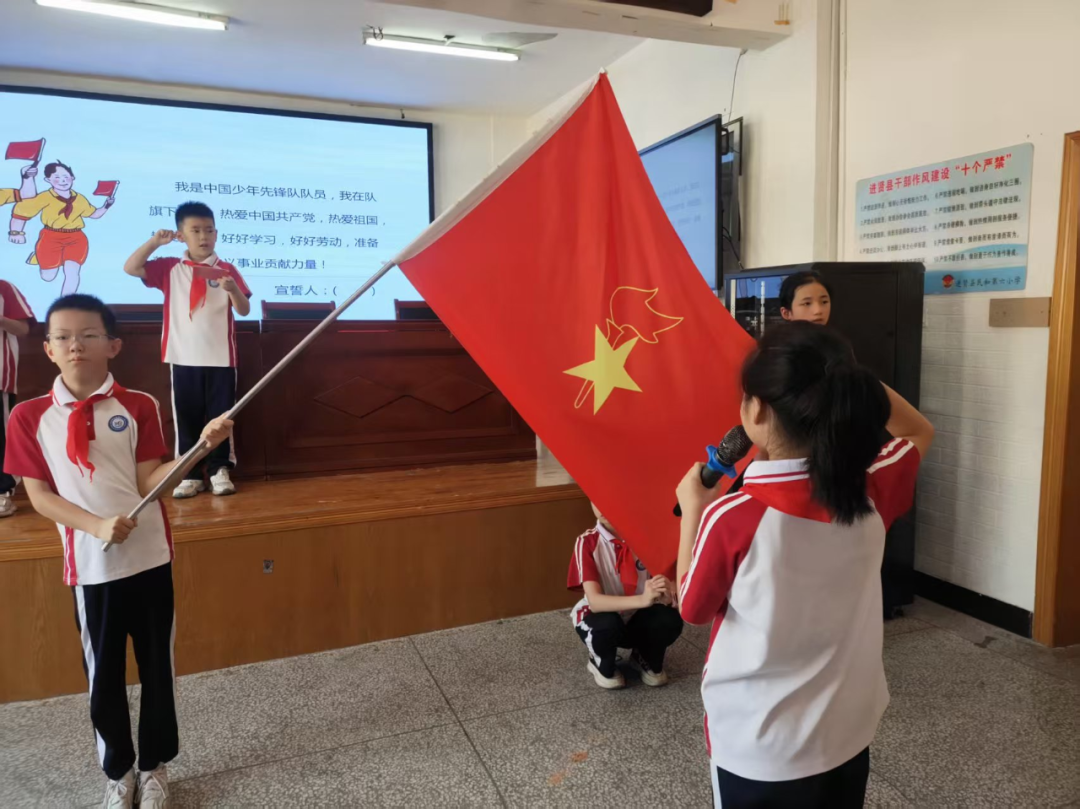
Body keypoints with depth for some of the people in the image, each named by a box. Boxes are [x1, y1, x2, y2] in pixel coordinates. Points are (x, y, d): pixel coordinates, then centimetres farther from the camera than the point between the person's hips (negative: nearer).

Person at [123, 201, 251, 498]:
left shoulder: (226, 270, 1)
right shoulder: (169, 268, 6)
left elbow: (244, 310, -3)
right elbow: (131, 268, -1)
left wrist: (233, 289, -23)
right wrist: (155, 241, -9)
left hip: (220, 357, -1)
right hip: (183, 357, 1)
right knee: (186, 417, 7)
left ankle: (219, 471, 15)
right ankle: (190, 474, 15)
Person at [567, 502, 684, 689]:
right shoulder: (587, 542, -22)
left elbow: (667, 580, -15)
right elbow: (595, 601, -31)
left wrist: (667, 593, -41)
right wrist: (642, 599, -47)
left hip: (638, 618, 3)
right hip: (601, 618, -2)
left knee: (670, 619, -29)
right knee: (607, 624, -37)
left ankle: (647, 659, 7)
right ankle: (602, 664, 0)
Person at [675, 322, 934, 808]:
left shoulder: (730, 519, -28)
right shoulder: (872, 492, -15)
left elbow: (692, 610, -9)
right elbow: (918, 431, 8)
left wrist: (692, 510, -3)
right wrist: (843, 376, -2)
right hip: (848, 736, 4)